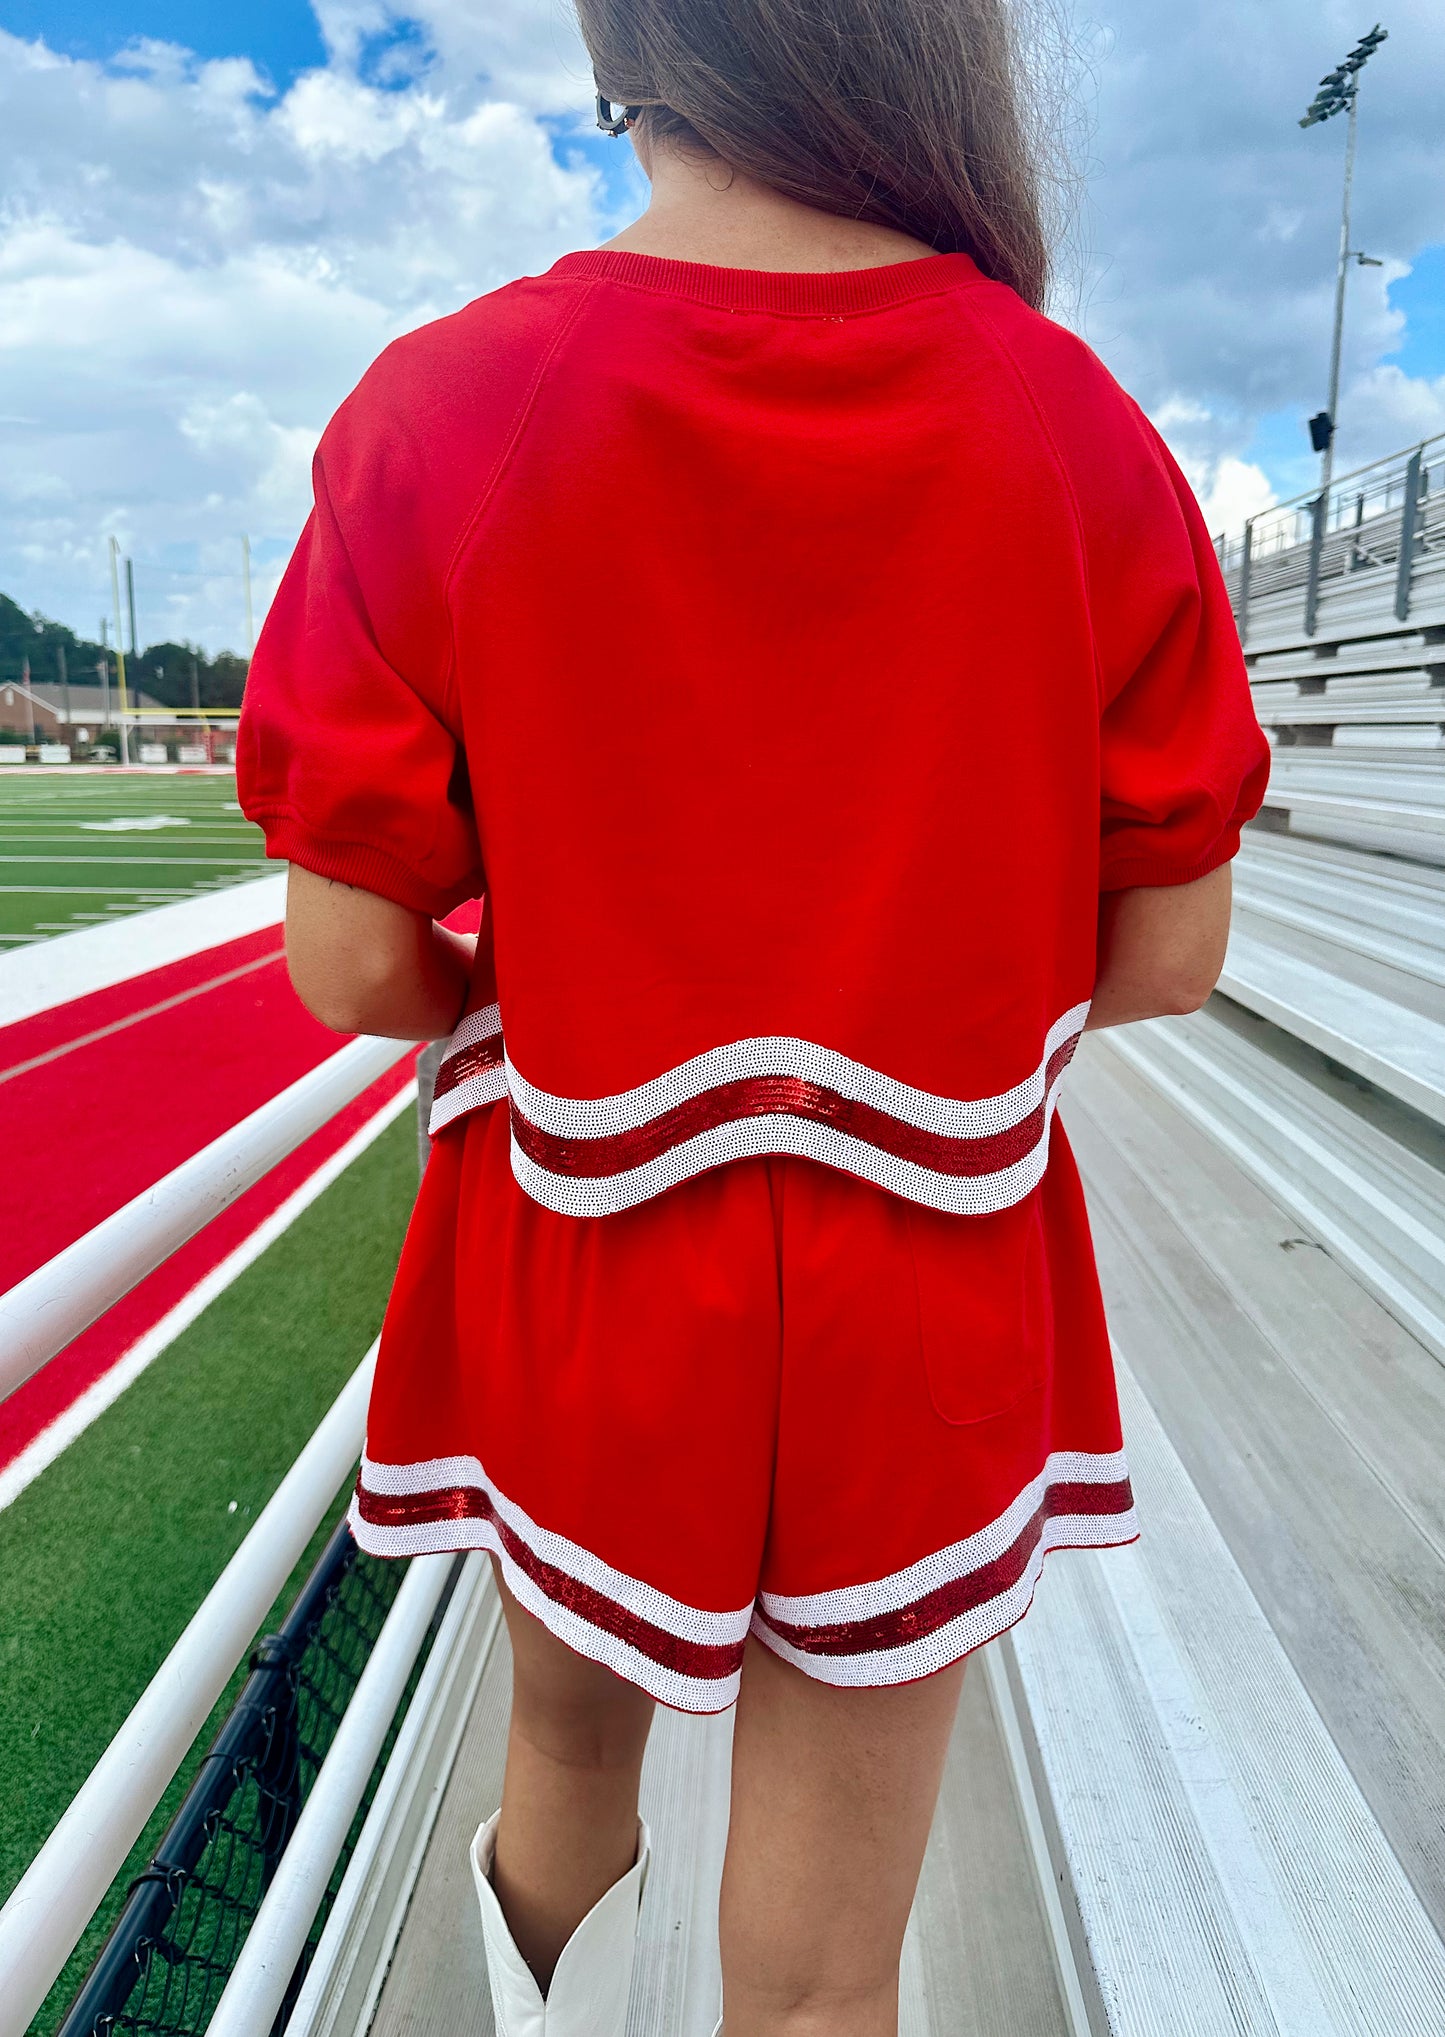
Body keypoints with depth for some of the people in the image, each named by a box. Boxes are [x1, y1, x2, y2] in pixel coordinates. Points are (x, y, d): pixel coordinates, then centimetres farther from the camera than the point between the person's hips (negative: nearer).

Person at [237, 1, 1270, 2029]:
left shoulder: (437, 416, -11)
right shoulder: (1084, 434, -8)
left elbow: (356, 970, -12)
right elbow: (1168, 957, -4)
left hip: (578, 1275, 1)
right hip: (931, 1313, 1)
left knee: (565, 1763, 31)